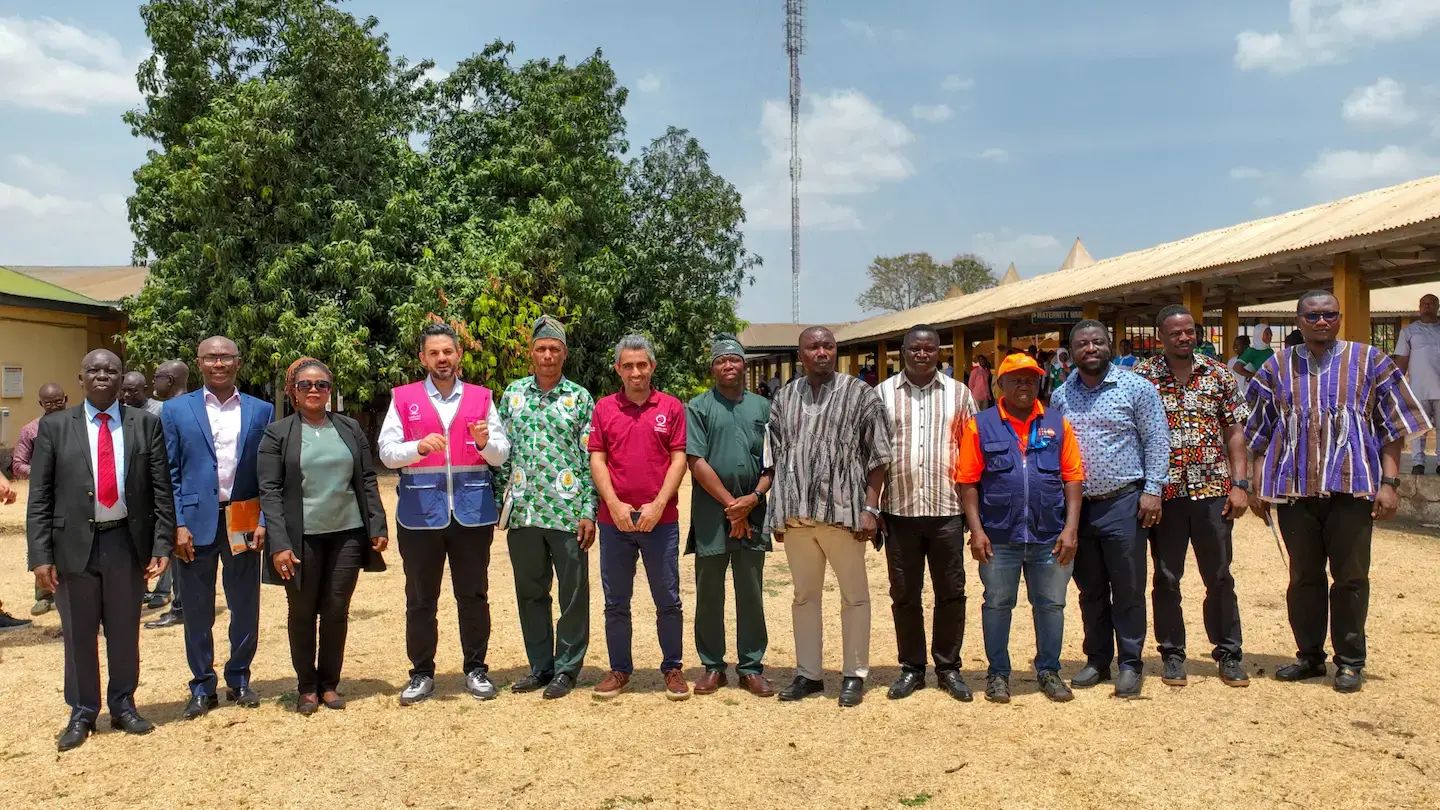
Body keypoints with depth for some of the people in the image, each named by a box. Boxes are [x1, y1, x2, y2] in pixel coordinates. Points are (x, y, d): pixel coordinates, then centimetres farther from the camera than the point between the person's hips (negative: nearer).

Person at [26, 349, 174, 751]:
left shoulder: (146, 424, 2)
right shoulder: (54, 426, 2)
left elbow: (162, 489, 1)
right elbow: (39, 497, 0)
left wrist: (162, 544, -6)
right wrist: (41, 555, -7)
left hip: (128, 542, 0)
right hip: (74, 544, 0)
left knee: (125, 631, 12)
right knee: (78, 634, 10)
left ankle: (123, 706, 27)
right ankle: (82, 713, 25)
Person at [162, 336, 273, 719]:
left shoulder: (261, 411, 5)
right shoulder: (176, 410, 4)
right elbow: (169, 474, 1)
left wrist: (263, 521, -4)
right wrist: (178, 524, -7)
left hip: (242, 522, 1)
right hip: (195, 522, -1)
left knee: (245, 605, 8)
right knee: (197, 609, 7)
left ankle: (238, 679, 24)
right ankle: (202, 686, 20)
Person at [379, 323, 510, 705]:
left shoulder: (481, 397, 8)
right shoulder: (403, 399, 6)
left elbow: (502, 454, 4)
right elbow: (387, 452, -3)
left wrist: (484, 441, -17)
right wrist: (420, 447, -21)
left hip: (472, 512, 1)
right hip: (421, 513, 0)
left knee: (473, 595, 8)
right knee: (420, 599, 7)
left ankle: (476, 669, 19)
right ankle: (422, 673, 19)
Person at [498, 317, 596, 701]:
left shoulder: (580, 398, 1)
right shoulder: (513, 393, 9)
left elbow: (590, 460, -1)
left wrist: (588, 513, -7)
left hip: (567, 512, -3)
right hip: (522, 511, 3)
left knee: (573, 593, 3)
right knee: (530, 593, 12)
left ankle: (567, 668, 17)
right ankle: (540, 665, 25)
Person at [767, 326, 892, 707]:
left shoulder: (860, 394, -1)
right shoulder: (784, 399, 11)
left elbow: (877, 457, -3)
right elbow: (776, 459, 13)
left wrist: (870, 508, -10)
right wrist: (778, 513, 9)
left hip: (843, 512, -4)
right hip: (796, 515, 4)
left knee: (854, 595, 6)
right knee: (804, 595, 13)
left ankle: (854, 675, 19)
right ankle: (808, 673, 26)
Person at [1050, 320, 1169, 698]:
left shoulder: (1136, 388, -2)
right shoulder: (1060, 396, 9)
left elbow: (1156, 441, -3)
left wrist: (1153, 489, -11)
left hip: (1123, 503, -4)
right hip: (1077, 506, 4)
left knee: (1128, 590, 3)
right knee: (1090, 591, 13)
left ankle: (1130, 665, 15)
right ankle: (1097, 661, 25)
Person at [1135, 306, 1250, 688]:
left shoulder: (1218, 375, 5)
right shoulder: (1142, 377, 0)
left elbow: (1234, 432, 7)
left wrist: (1240, 484, -2)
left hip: (1212, 490, 1)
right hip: (1165, 493, -1)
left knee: (1220, 577, 8)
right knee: (1166, 578, 7)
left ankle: (1228, 653, 20)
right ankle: (1172, 654, 19)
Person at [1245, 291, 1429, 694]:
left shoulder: (1369, 361, 5)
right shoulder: (1277, 368, 10)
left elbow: (1393, 428, 4)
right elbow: (1260, 434, 12)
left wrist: (1389, 483, -4)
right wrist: (1257, 486, 7)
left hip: (1352, 487, -2)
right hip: (1294, 489, 2)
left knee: (1351, 577, 4)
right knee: (1304, 577, 10)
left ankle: (1350, 661, 17)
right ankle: (1309, 656, 23)